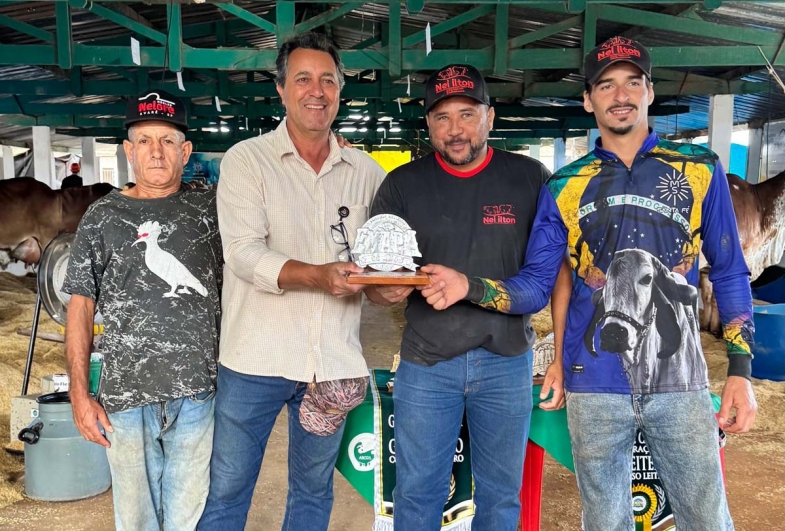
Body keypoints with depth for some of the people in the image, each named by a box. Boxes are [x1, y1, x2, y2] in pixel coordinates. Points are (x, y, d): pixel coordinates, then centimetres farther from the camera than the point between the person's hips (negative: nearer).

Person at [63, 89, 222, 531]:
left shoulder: (210, 209, 4)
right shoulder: (103, 217, 3)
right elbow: (81, 307, 3)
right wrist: (80, 394, -1)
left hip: (198, 394, 0)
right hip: (126, 398, 0)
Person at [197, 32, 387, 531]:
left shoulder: (367, 172, 7)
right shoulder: (247, 159, -3)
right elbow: (244, 253, -15)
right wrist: (318, 276, -28)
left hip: (334, 362, 3)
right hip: (256, 359, -3)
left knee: (314, 491, 17)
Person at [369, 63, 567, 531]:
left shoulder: (531, 179, -3)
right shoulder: (402, 184, -1)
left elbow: (555, 266, -5)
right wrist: (387, 288, -23)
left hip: (507, 360, 0)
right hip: (426, 361, 0)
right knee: (417, 493, 11)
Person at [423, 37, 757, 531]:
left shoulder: (700, 169, 3)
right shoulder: (565, 186, 5)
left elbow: (730, 275, 5)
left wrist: (741, 372, -1)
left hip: (680, 382, 0)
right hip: (595, 386, 1)